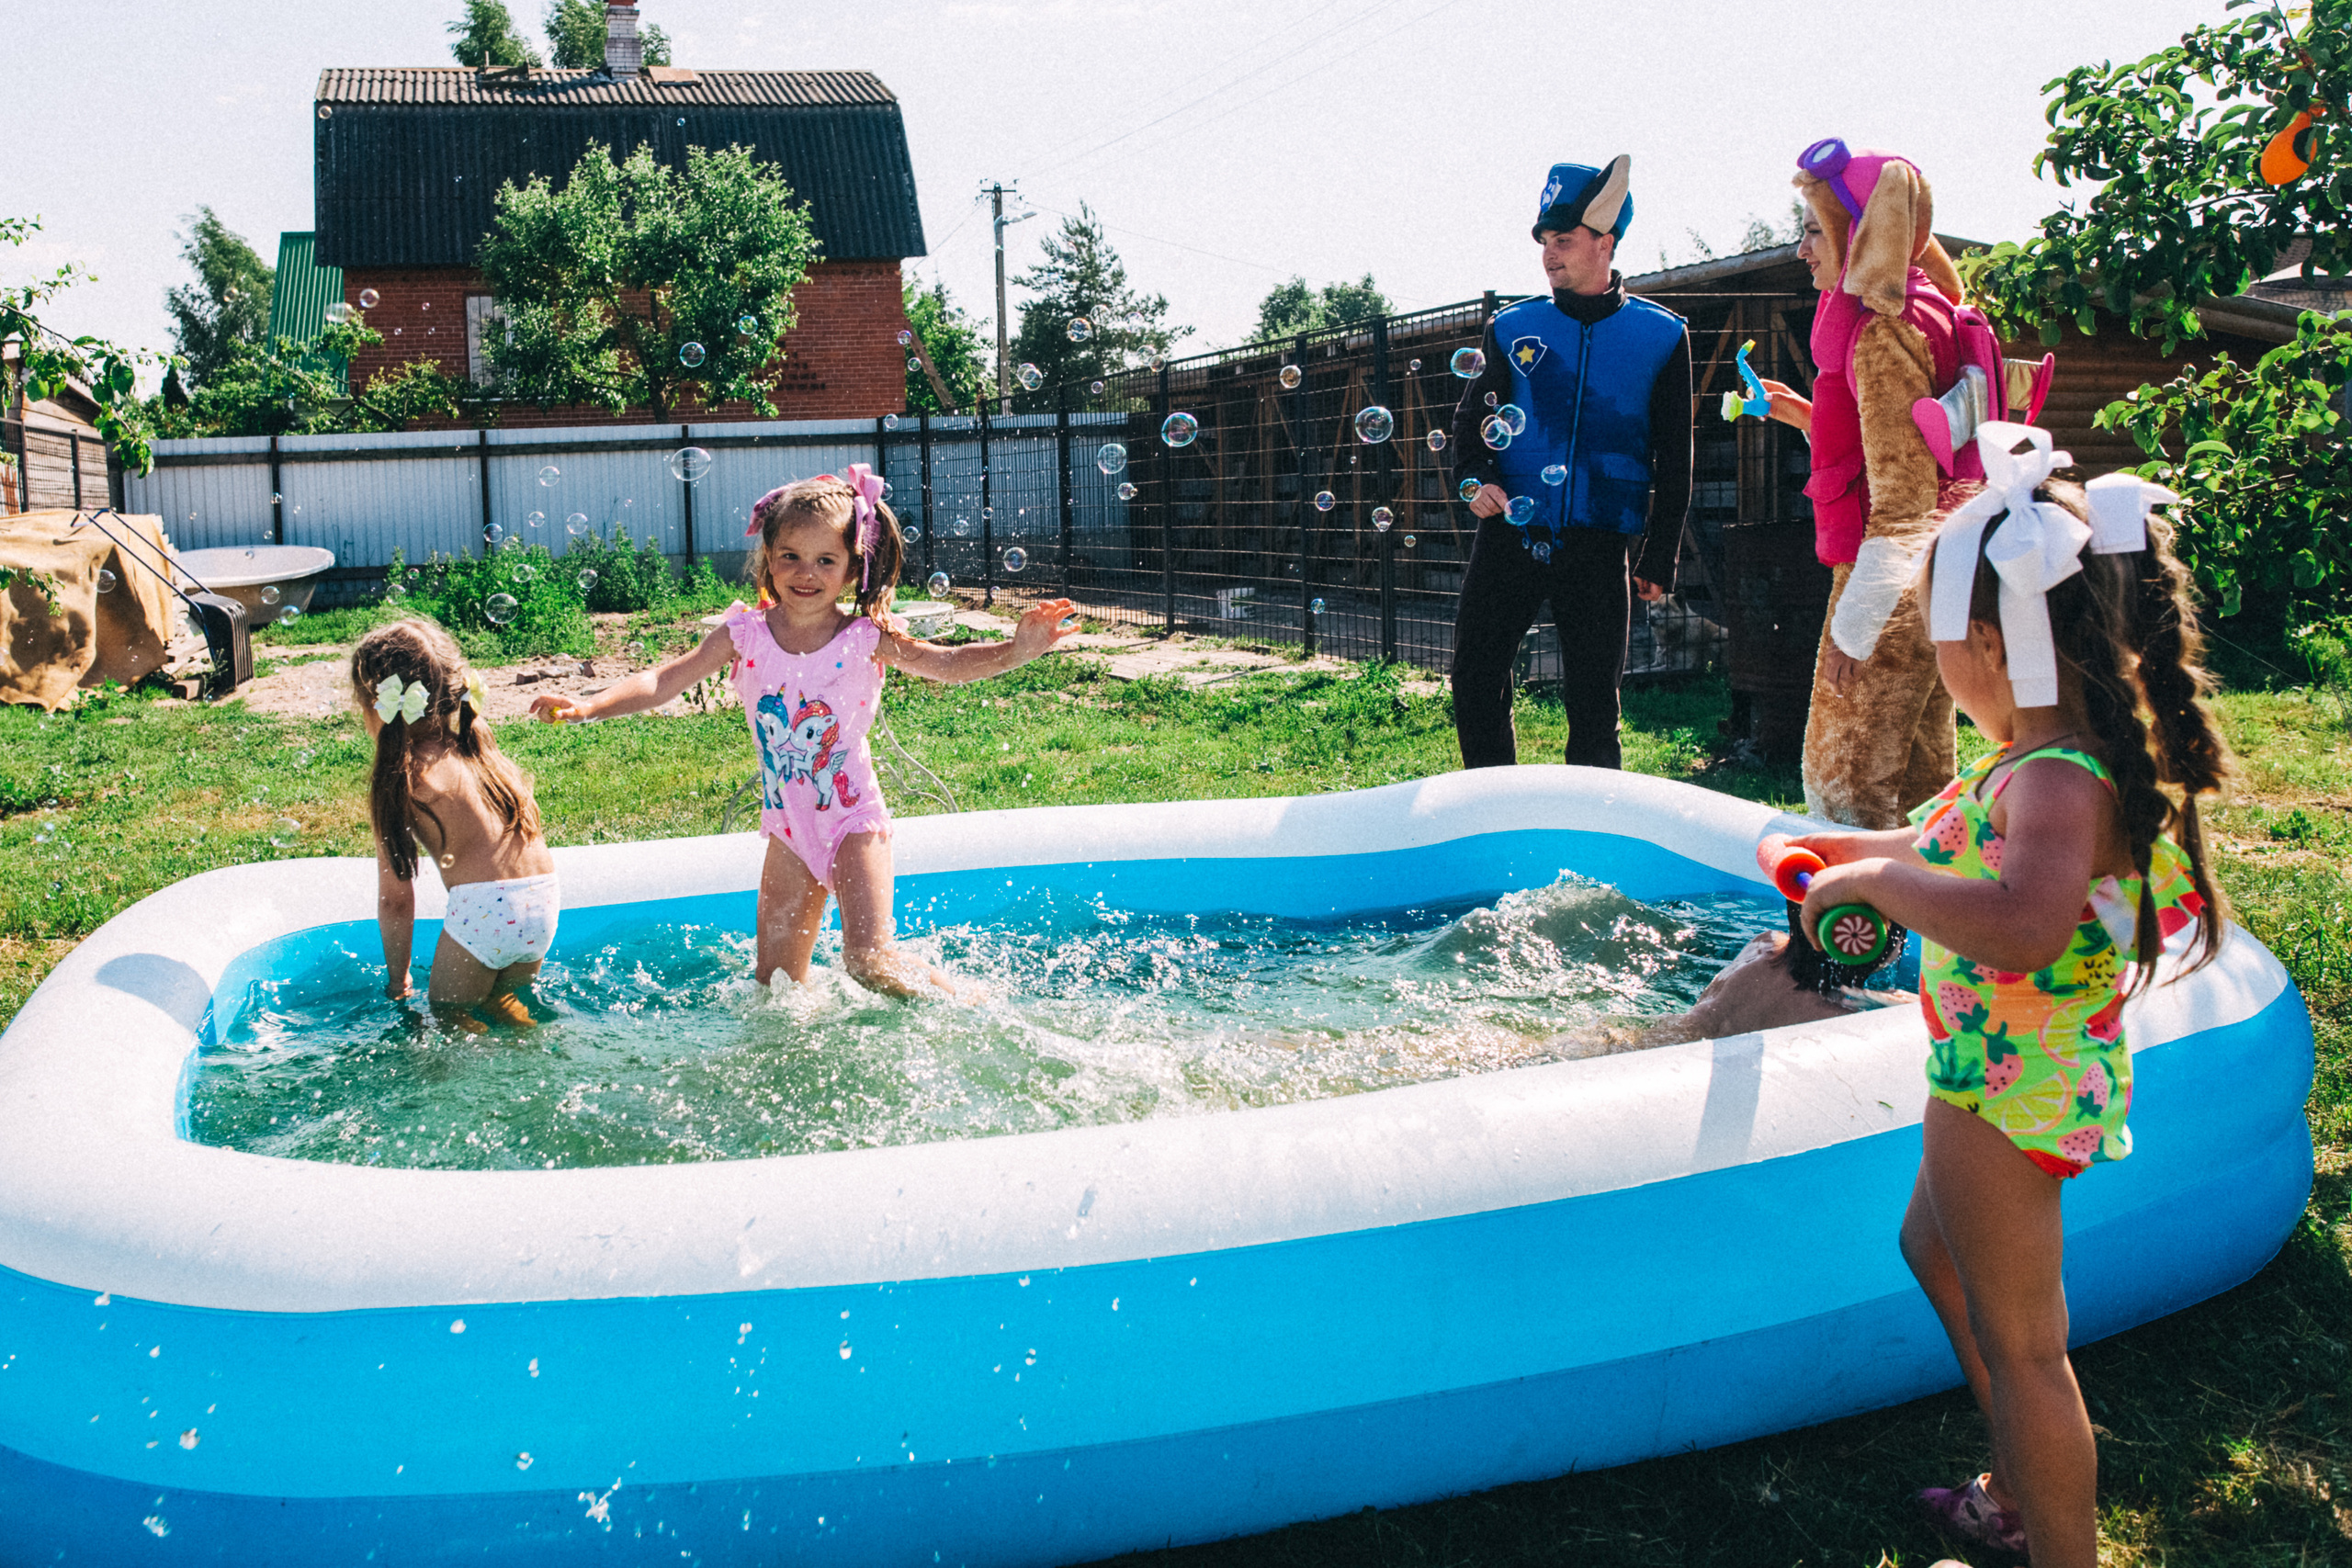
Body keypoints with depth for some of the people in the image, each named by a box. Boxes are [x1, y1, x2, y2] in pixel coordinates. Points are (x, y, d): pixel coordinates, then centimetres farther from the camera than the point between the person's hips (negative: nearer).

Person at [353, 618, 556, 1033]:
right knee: (502, 1002, 29)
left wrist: (397, 981, 13)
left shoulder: (400, 779, -4)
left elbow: (395, 897, 1)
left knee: (449, 1013, 17)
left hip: (484, 909, -7)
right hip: (543, 904, 7)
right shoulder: (475, 748, 15)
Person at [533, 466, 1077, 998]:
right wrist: (586, 706, -19)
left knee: (869, 961, -16)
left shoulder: (867, 638, -12)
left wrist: (1015, 650, -31)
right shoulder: (744, 635, -6)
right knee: (776, 987, 7)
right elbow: (663, 682, -6)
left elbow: (948, 662, -14)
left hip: (854, 820, -4)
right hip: (790, 830, 4)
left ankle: (963, 1000, 9)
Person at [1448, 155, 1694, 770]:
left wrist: (1659, 558, 2)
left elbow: (1673, 461, 6)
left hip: (1598, 547, -2)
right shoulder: (1513, 328, 8)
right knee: (1475, 684, 1)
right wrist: (1476, 479, -4)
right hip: (1509, 533, 2)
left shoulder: (1661, 337, 4)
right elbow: (1471, 418, 17)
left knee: (1592, 704, 3)